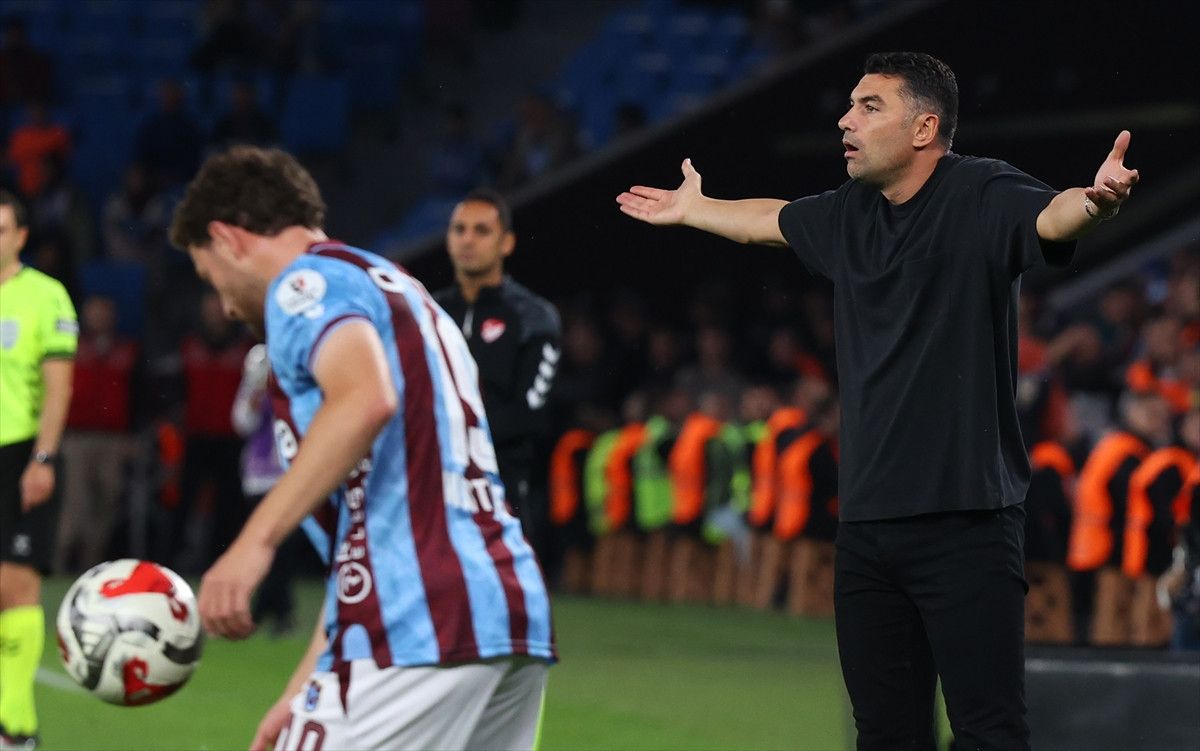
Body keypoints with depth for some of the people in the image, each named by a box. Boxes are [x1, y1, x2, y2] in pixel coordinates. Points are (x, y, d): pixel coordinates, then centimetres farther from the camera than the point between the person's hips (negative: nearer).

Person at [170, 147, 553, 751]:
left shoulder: (306, 282, 0)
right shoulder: (398, 290, 28)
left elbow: (365, 400, -24)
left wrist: (255, 541, -27)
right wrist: (303, 693, 29)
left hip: (417, 633, -9)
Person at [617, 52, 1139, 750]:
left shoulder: (980, 195, -8)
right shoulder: (850, 215, 15)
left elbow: (1051, 215, -29)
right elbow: (773, 220, 36)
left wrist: (1094, 201, -52)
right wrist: (693, 209, 53)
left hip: (964, 524, -7)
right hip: (868, 522, 8)